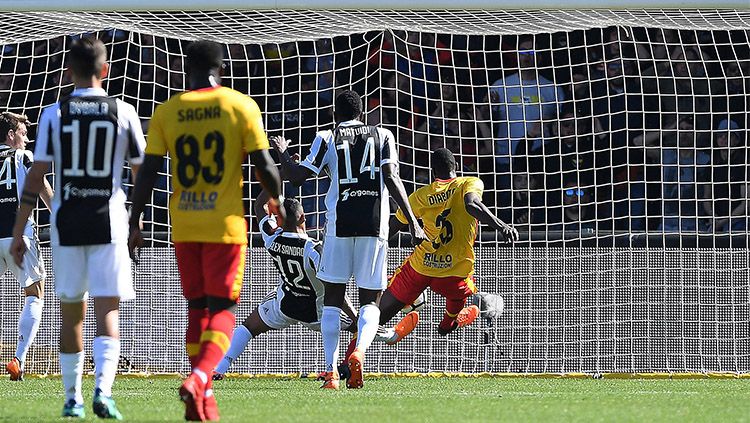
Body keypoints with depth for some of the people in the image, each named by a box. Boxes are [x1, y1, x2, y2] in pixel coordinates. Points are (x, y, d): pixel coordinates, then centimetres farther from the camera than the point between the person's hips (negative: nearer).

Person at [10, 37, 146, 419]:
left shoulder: (54, 114, 0)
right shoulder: (123, 112, 0)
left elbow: (36, 176, -3)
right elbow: (141, 172, 7)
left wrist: (18, 233, 2)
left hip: (66, 222, 1)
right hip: (108, 222, -1)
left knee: (71, 312, 12)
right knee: (108, 312, -3)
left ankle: (73, 399, 17)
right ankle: (103, 390, -23)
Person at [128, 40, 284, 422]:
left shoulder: (166, 112, 2)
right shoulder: (240, 106, -4)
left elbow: (147, 173, -2)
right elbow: (264, 166, -4)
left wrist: (135, 223, 4)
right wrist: (276, 201, 14)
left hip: (183, 228, 3)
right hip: (225, 225, -3)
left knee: (197, 307, 15)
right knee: (222, 309, 3)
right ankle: (199, 380, -21)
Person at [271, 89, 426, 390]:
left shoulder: (327, 139, 7)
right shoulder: (382, 136, 11)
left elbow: (297, 176, 3)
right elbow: (392, 178, -2)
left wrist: (282, 152, 23)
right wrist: (412, 222, -5)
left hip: (339, 225, 0)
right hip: (375, 225, 0)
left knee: (332, 299, 11)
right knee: (370, 300, 8)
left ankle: (331, 372, 2)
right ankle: (360, 349, -23)